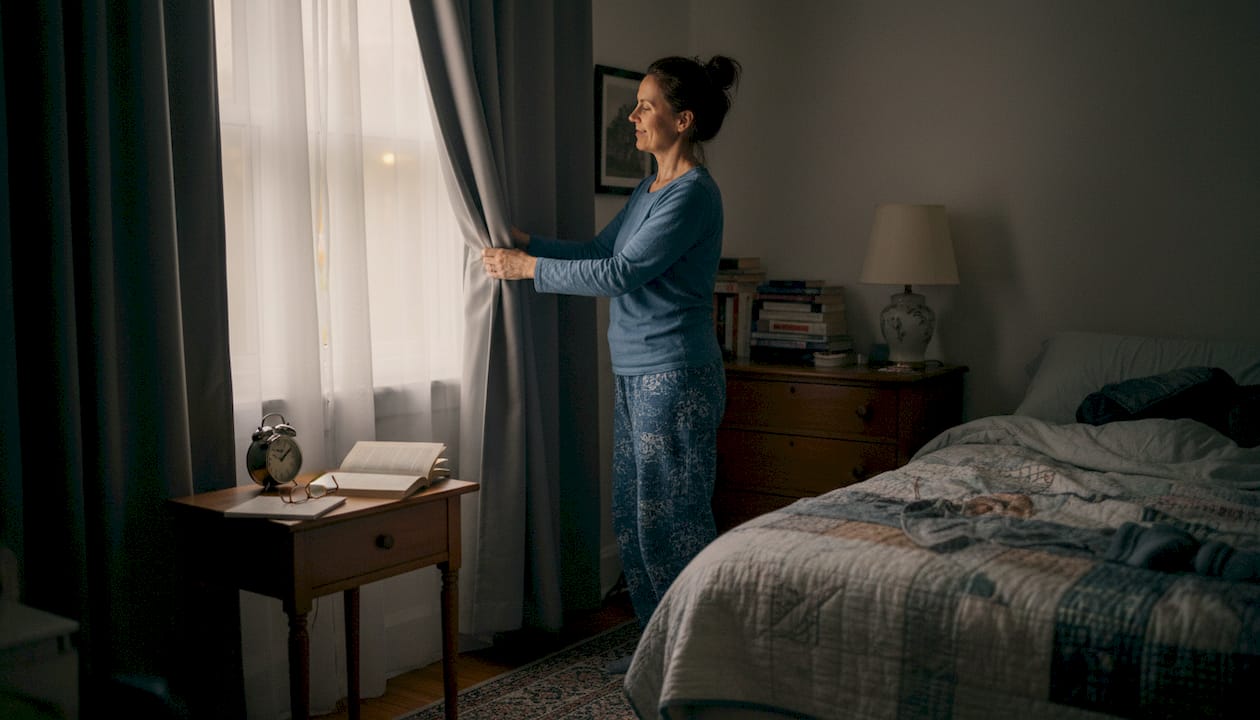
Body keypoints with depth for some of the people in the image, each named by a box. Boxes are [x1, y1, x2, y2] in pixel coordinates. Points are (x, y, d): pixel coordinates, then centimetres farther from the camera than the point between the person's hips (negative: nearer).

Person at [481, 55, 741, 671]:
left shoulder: (693, 193, -16)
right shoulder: (650, 189, 14)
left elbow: (621, 273, -21)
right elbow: (598, 250, 20)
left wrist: (528, 267, -14)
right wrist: (523, 241, 10)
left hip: (675, 378, -10)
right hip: (636, 375, 10)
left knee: (672, 520, -2)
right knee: (633, 515, 15)